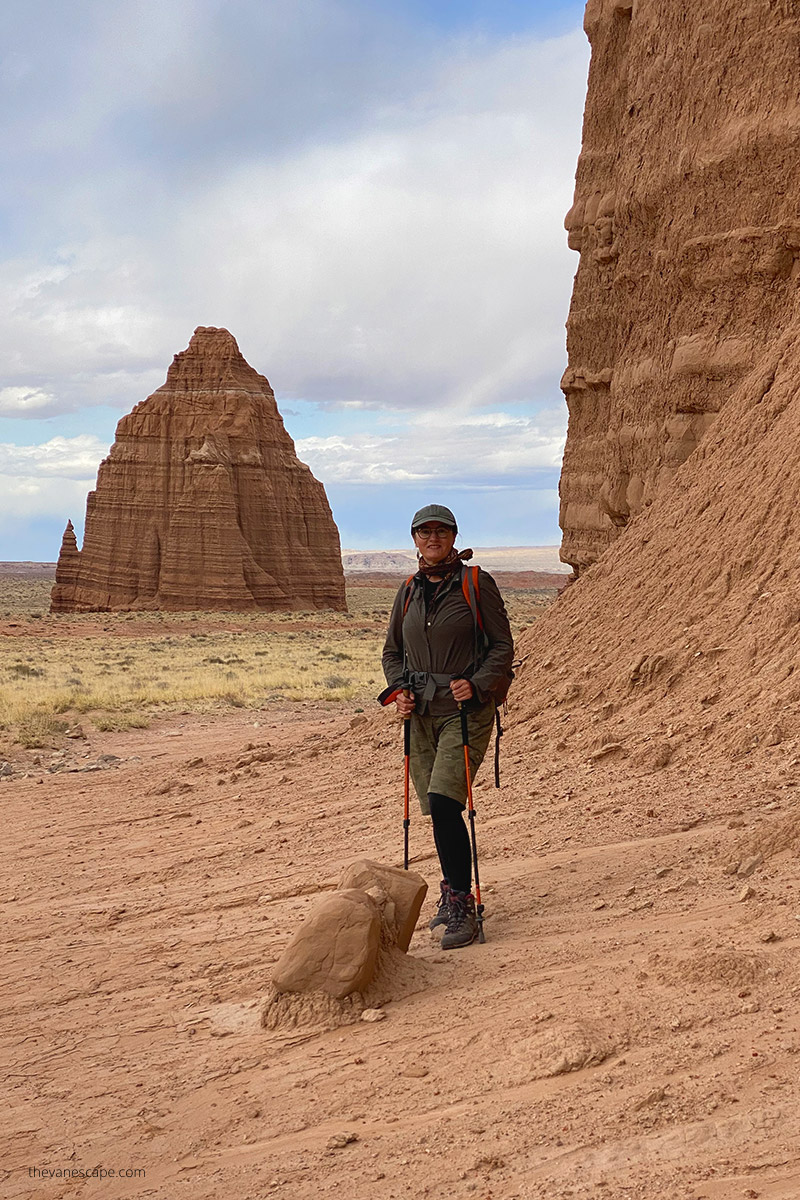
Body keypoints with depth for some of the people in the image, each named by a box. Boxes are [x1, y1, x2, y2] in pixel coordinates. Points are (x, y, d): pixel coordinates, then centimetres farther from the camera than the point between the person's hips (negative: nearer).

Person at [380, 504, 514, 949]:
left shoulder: (477, 584, -3)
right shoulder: (409, 591, 11)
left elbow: (503, 646, -3)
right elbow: (393, 650, 20)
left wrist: (477, 685, -18)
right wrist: (399, 689, 2)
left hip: (466, 711, -5)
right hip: (421, 712, 5)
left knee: (444, 803, -19)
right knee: (437, 809, 10)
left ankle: (461, 908, -11)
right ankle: (455, 893, 29)